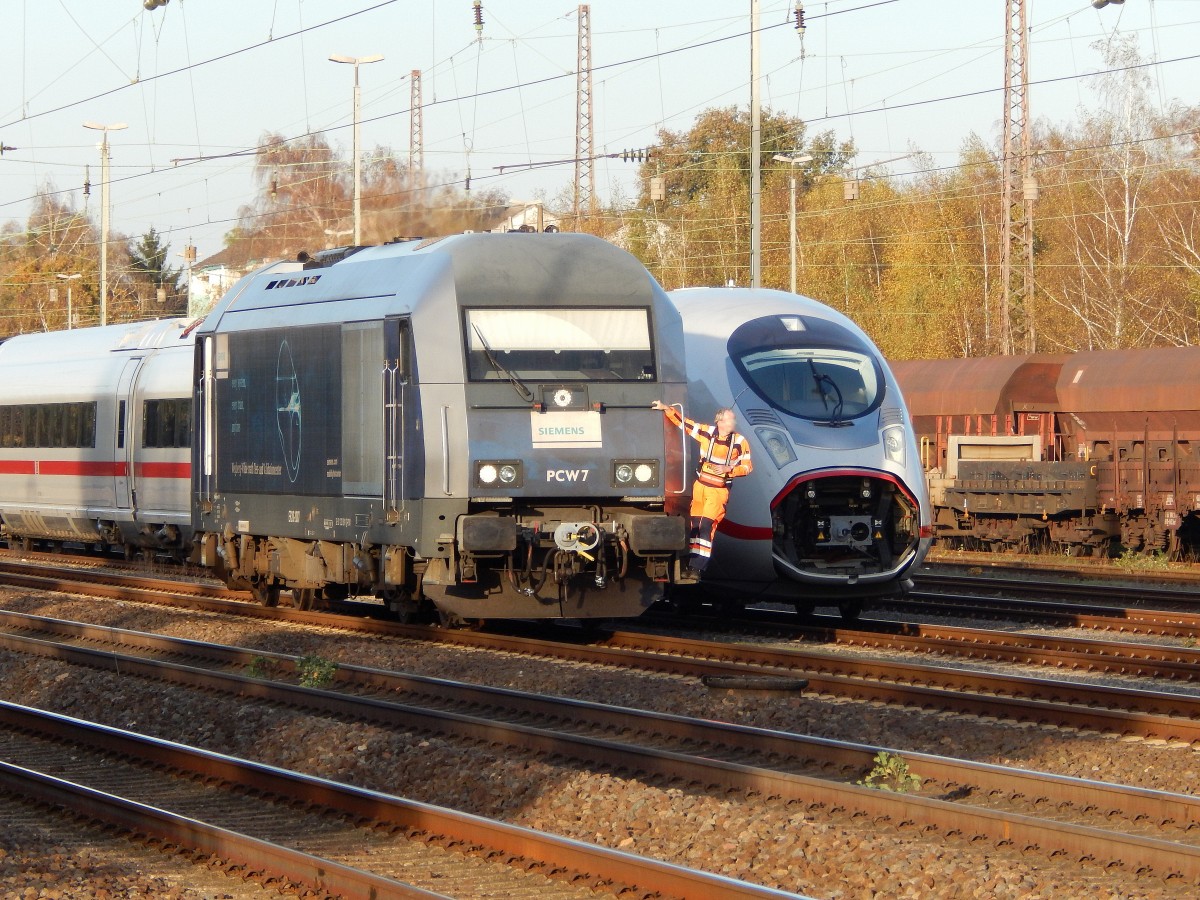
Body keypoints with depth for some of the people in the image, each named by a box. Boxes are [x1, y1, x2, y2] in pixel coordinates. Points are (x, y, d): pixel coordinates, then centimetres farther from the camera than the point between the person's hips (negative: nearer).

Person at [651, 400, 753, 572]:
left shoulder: (740, 442, -10)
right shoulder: (707, 433, -6)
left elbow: (747, 467, -5)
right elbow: (684, 422, -1)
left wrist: (728, 469, -20)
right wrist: (666, 409, -8)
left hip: (719, 491, -3)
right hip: (700, 485, 3)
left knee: (707, 524, -13)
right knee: (695, 522, 6)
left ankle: (700, 562, -10)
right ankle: (694, 557, 18)